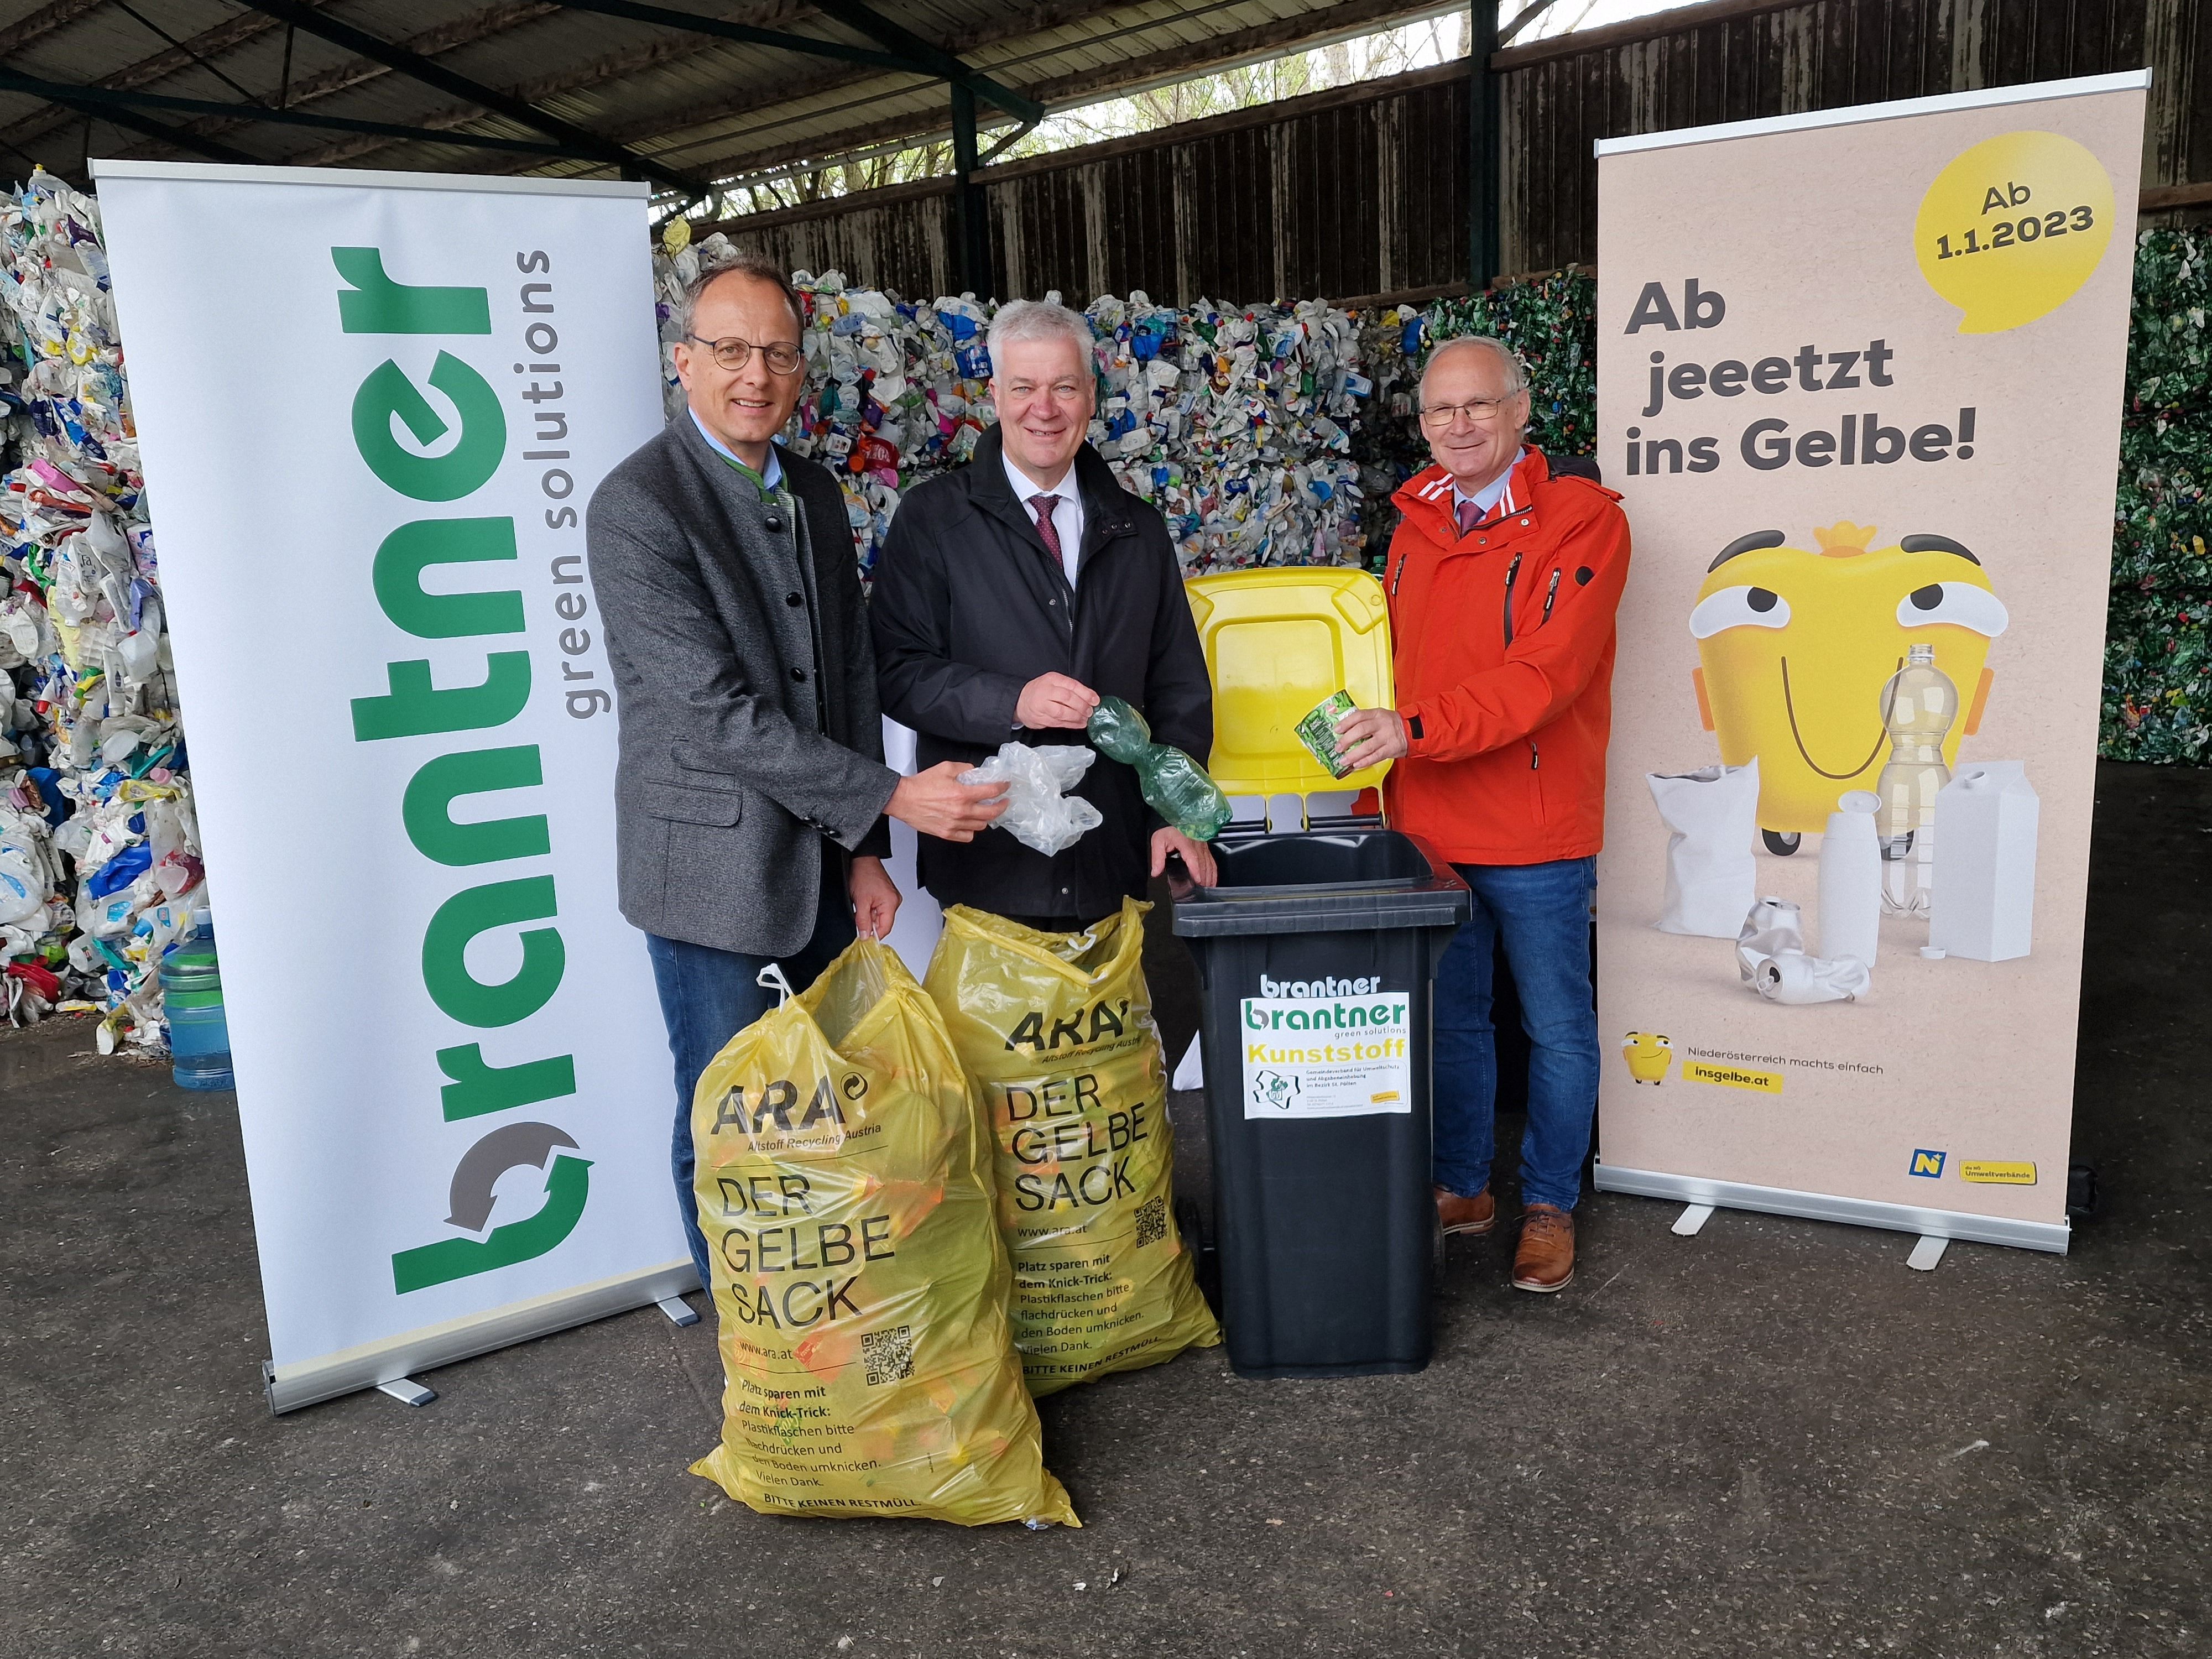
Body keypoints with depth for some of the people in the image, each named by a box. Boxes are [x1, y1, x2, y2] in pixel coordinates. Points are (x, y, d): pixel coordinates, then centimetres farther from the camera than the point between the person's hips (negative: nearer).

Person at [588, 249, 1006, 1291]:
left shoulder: (816, 496, 9)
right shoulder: (637, 508, -14)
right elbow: (716, 716, -20)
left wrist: (864, 851, 5)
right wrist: (889, 799, -19)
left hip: (825, 866, 7)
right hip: (715, 873, -6)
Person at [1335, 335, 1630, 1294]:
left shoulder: (1583, 521, -10)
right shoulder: (1417, 525, 10)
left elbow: (1544, 675, -22)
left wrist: (1416, 729, -31)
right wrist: (1377, 798, 9)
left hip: (1535, 836, -5)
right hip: (1425, 828, 6)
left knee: (1556, 1028, 10)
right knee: (1449, 1019, 17)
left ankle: (1549, 1205, 28)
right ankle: (1462, 1187, 34)